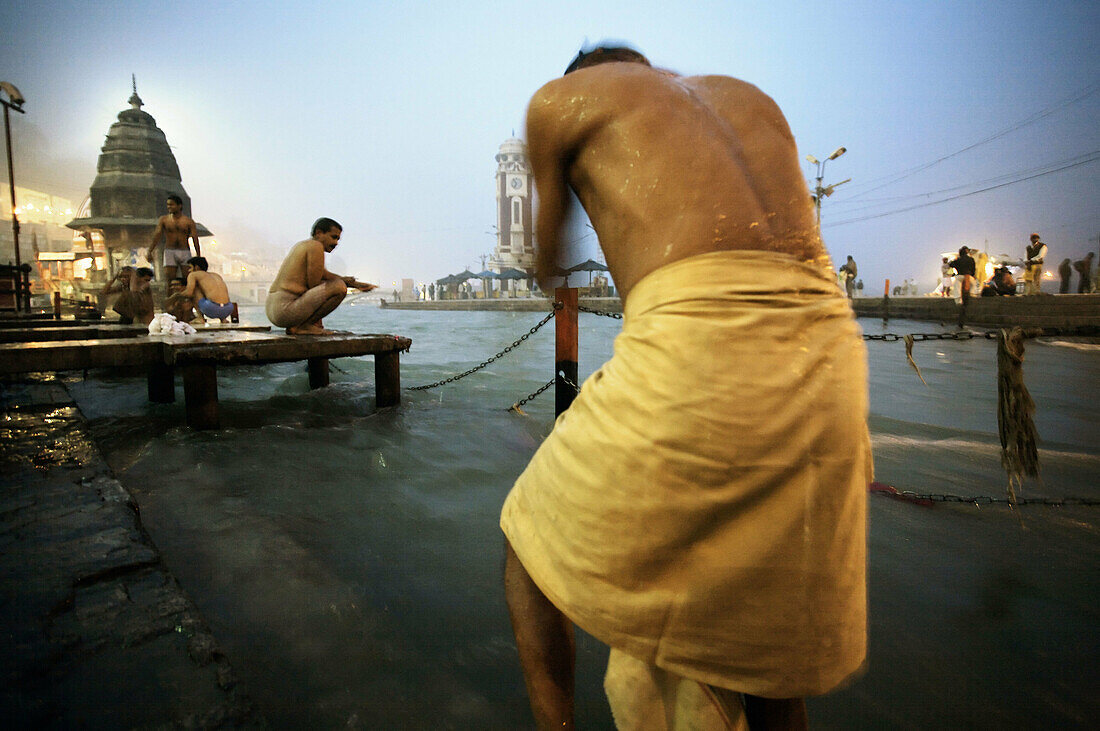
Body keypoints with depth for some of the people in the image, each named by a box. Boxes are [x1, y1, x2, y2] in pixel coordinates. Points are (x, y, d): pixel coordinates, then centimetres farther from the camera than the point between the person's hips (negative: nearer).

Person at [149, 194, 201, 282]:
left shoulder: (189, 221, 4)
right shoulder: (163, 219, 7)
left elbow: (195, 238, -3)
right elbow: (157, 236, 0)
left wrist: (198, 256, -13)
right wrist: (150, 252, -9)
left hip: (185, 252, -1)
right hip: (170, 252, 1)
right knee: (169, 277, -7)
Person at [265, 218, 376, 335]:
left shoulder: (301, 245, 21)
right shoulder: (316, 246, -8)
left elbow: (325, 275, 24)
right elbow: (313, 285, -10)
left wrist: (355, 284, 17)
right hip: (287, 310, -10)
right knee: (340, 287, -16)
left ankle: (297, 325, 10)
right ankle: (302, 326, -8)